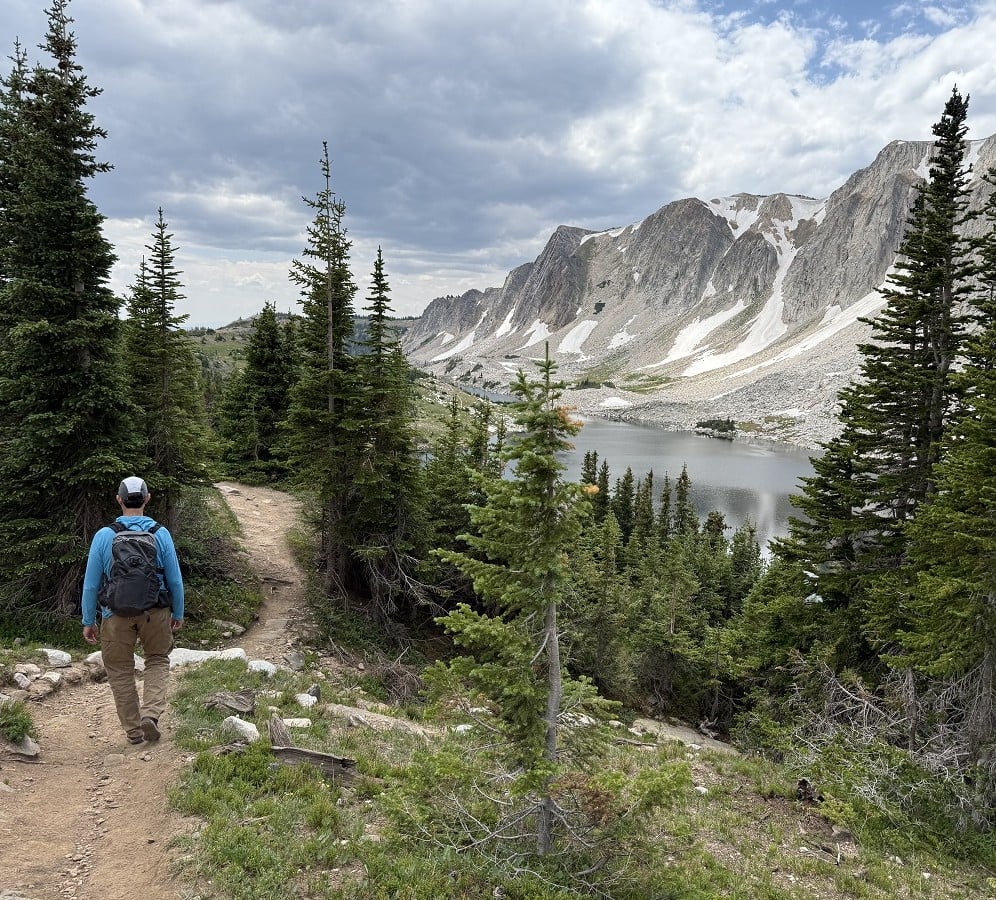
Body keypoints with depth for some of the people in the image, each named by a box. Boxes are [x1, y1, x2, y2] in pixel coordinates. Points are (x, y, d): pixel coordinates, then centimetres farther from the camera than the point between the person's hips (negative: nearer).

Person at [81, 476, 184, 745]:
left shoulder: (104, 536, -7)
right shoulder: (161, 534, -6)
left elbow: (91, 583, -3)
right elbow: (175, 580, -1)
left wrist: (88, 621, 8)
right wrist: (178, 614, 12)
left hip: (117, 615, 0)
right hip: (155, 612, 1)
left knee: (120, 670, 15)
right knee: (158, 660, 20)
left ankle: (133, 730, 20)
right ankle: (151, 713, 1)